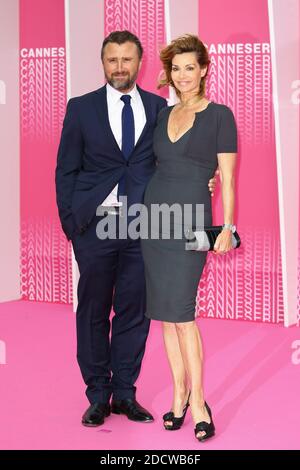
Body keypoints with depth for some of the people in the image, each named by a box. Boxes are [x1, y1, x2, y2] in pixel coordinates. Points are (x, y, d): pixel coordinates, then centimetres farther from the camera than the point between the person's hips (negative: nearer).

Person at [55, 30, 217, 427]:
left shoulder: (159, 108, 8)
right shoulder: (81, 108, 4)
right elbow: (66, 170, 4)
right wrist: (70, 222, -3)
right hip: (95, 224, -1)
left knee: (134, 309, 6)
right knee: (93, 310, 6)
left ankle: (124, 391, 17)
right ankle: (98, 394, 17)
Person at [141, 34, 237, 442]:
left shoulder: (220, 115, -2)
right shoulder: (164, 115, 13)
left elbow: (227, 178, -4)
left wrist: (228, 227, -10)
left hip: (191, 220, -5)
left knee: (181, 311, -11)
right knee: (165, 313, 6)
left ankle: (196, 399, -2)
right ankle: (180, 393, 14)